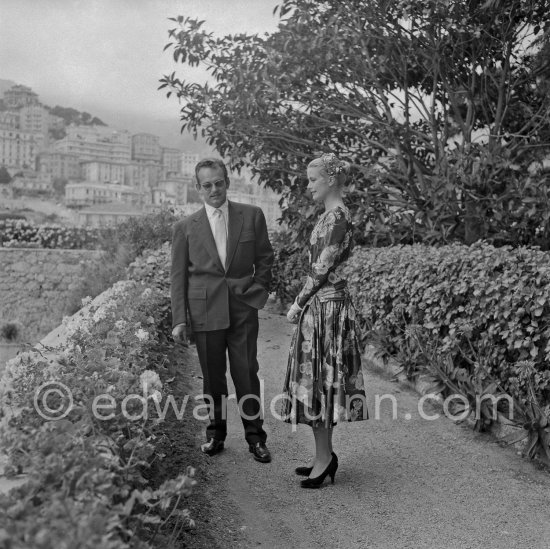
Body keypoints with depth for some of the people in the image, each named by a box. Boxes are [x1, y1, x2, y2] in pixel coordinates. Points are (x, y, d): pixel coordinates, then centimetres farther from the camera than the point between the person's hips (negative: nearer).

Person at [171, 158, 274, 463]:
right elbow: (178, 276, 4)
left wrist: (258, 290, 3)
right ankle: (215, 432, 25)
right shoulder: (185, 227, 4)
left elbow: (265, 258, 14)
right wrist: (179, 320, -1)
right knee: (212, 376, 8)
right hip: (204, 309, 1)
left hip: (243, 308, 0)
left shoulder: (252, 216, 5)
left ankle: (255, 437, 14)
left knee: (246, 373, 2)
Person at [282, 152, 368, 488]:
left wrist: (298, 305, -10)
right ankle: (325, 455, 22)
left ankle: (325, 457, 8)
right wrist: (302, 304, 15)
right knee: (319, 381, 13)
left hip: (326, 308, -10)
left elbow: (322, 269, -17)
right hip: (321, 306, 10)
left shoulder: (337, 217, -16)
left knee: (321, 381, -3)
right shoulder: (331, 215, 14)